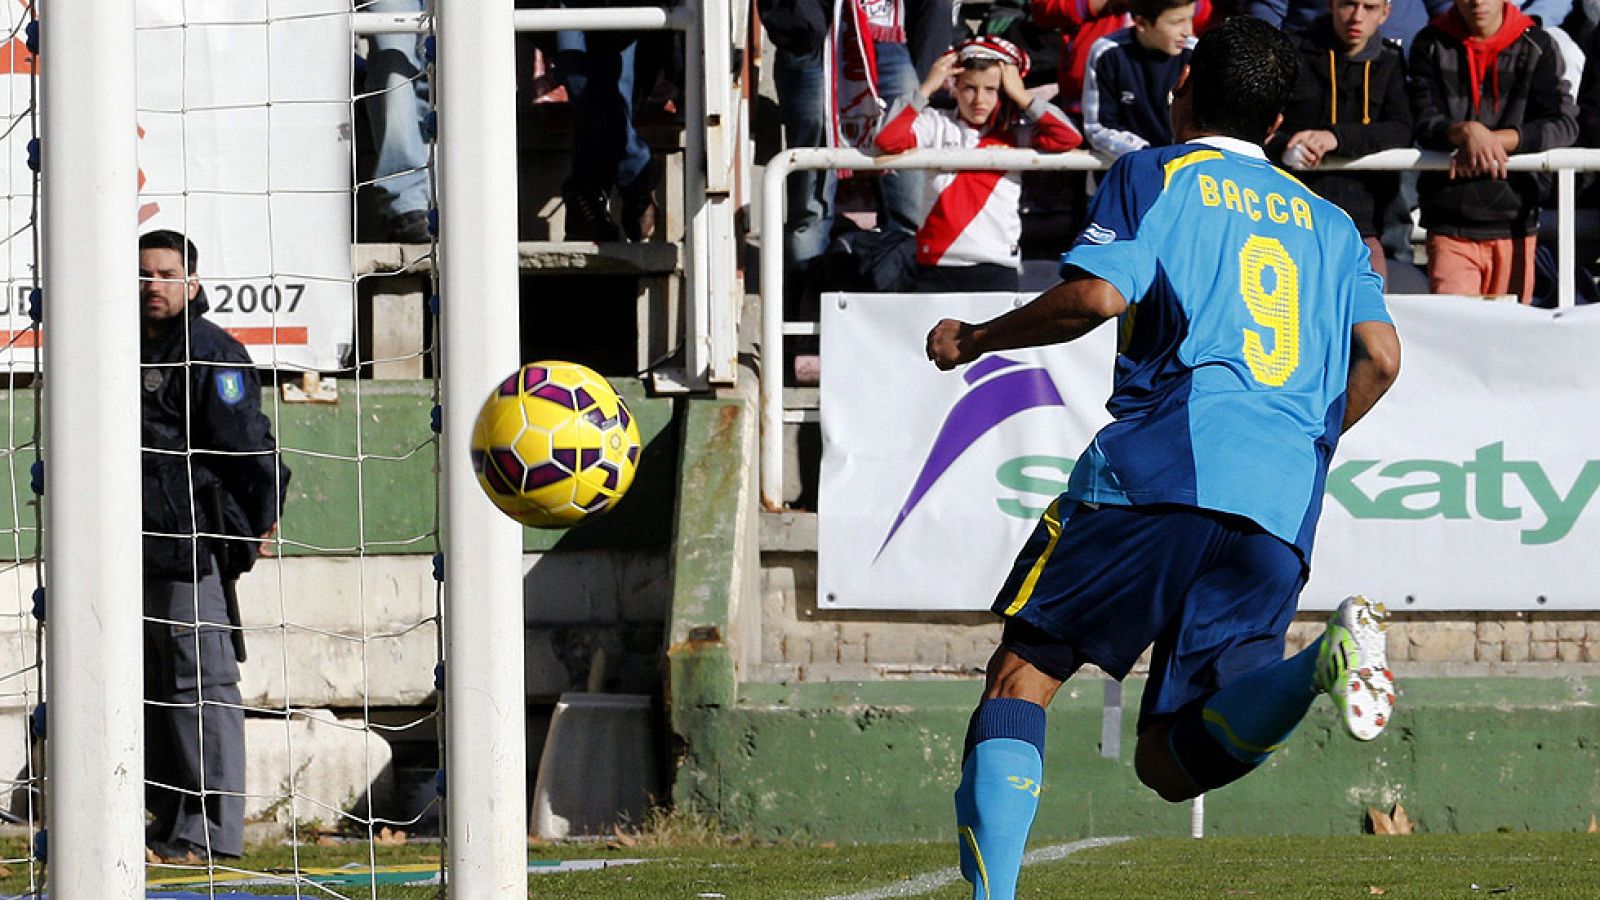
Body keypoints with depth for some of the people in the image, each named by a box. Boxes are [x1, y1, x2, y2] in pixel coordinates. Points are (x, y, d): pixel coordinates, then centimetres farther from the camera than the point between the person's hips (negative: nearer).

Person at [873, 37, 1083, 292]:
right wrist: (926, 89, -6)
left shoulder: (1015, 134, 5)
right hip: (938, 268, 0)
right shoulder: (937, 125, 5)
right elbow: (887, 140, -8)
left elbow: (1069, 138, -7)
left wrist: (1021, 95, -4)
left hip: (996, 269, 0)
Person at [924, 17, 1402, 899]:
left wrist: (976, 339, 10)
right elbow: (1379, 357, 14)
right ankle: (1326, 657, -26)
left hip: (1163, 469, -4)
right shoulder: (1327, 222, 26)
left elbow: (1097, 295, -5)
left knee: (1024, 669, 5)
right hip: (1283, 512, 4)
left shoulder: (1154, 175, 11)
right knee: (1172, 761, 0)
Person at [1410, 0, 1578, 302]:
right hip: (1450, 225, 0)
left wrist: (1494, 140, -19)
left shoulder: (1535, 46, 3)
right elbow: (1424, 125, -4)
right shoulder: (1431, 45, 5)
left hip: (1513, 223, 0)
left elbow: (1564, 124, -6)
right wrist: (1465, 132, -27)